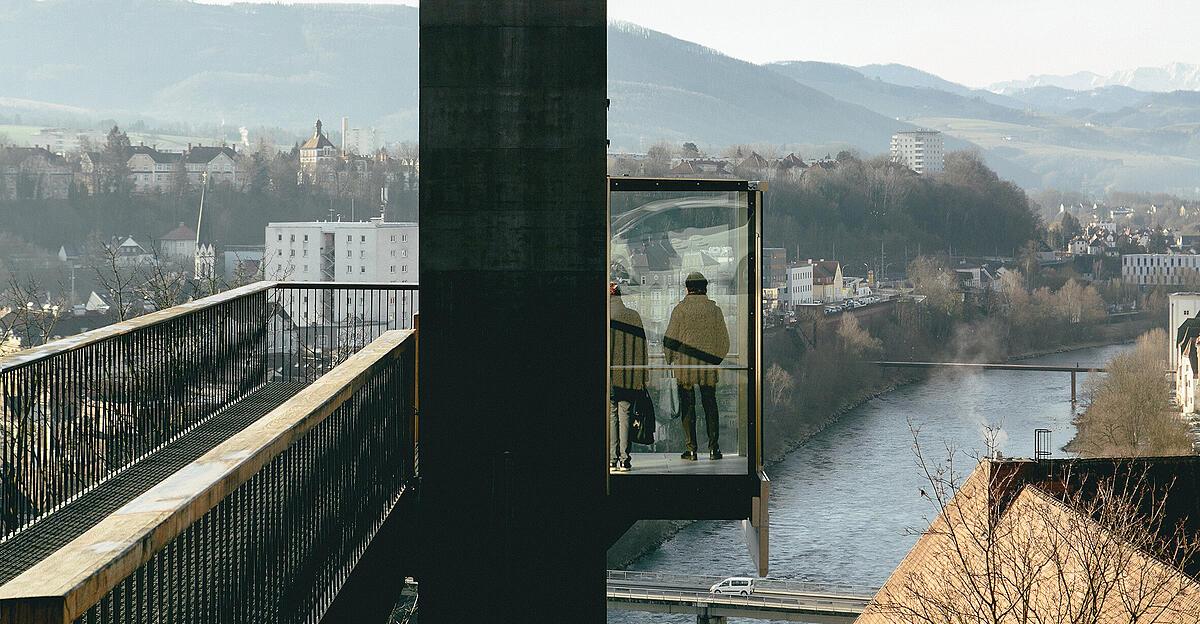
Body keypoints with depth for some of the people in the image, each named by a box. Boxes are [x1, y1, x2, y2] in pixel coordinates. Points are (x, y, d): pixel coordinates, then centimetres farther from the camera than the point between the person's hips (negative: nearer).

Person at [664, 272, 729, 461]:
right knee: (710, 405, 9)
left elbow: (670, 339, -5)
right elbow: (724, 340, 7)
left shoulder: (680, 309, -6)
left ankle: (691, 449, 2)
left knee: (687, 406, 3)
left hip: (684, 365, -2)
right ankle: (713, 448, 5)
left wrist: (670, 360, 9)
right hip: (708, 367, 2)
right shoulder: (714, 309, 1)